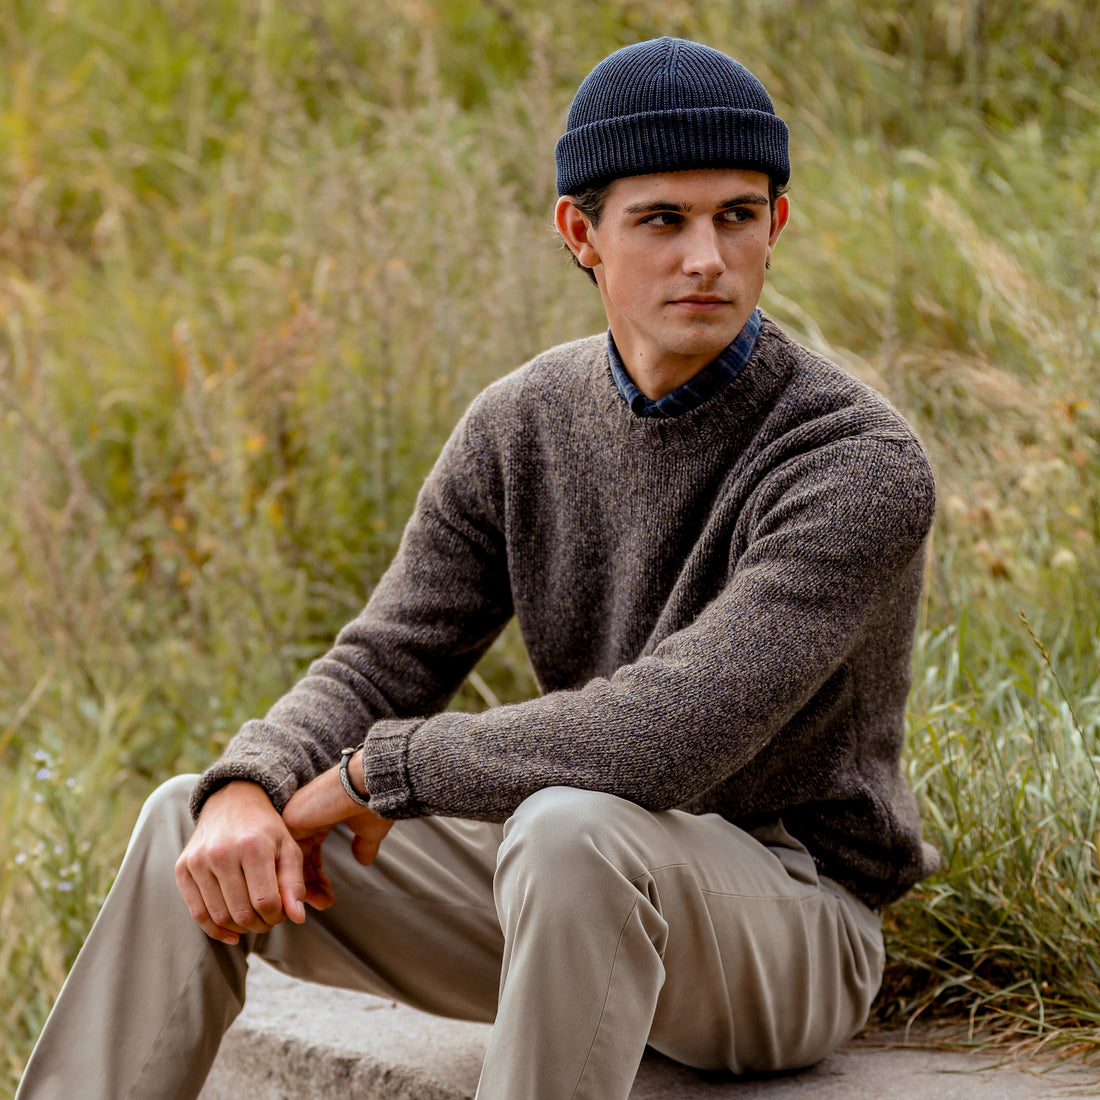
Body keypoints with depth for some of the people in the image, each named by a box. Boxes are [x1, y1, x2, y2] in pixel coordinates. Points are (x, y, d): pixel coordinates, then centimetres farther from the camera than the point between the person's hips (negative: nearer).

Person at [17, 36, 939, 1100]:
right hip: (581, 909, 6)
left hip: (792, 928, -6)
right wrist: (249, 789, -24)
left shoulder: (863, 466, -22)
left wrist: (374, 774, -21)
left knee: (572, 834, -39)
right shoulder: (520, 427, 0)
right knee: (194, 826, -6)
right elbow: (380, 667, 0)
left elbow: (667, 740, -32)